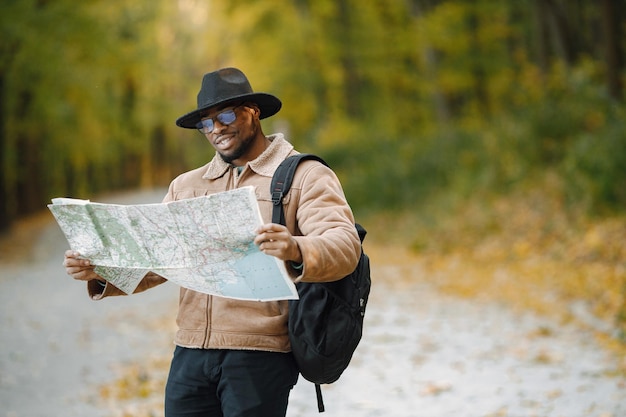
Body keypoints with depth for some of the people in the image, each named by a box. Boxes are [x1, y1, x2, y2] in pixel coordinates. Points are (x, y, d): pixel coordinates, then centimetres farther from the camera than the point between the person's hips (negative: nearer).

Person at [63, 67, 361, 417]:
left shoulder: (306, 177, 1)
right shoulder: (186, 186, 18)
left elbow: (345, 246, -13)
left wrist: (296, 251, -34)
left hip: (260, 353, -4)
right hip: (191, 353, 5)